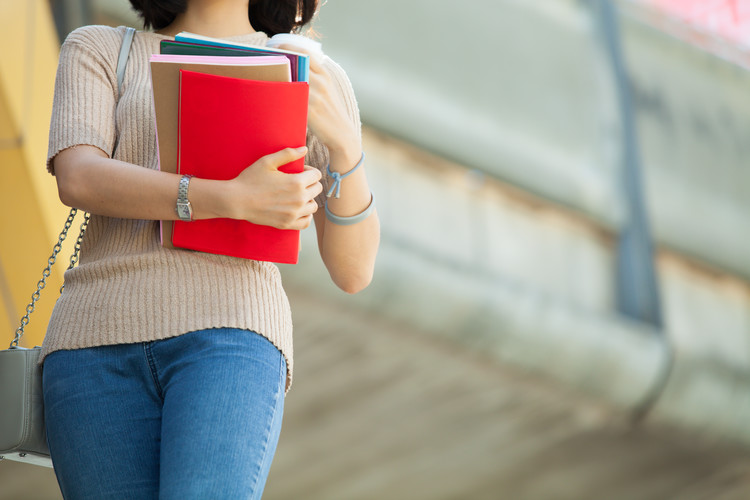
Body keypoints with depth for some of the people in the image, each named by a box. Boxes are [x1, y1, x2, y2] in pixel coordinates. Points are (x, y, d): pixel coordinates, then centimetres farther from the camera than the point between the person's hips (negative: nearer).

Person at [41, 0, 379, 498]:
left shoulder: (314, 81, 19)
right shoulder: (97, 51, 20)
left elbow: (353, 272, 11)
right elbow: (78, 181, -2)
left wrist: (344, 140, -5)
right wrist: (237, 200, -15)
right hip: (101, 345, 2)